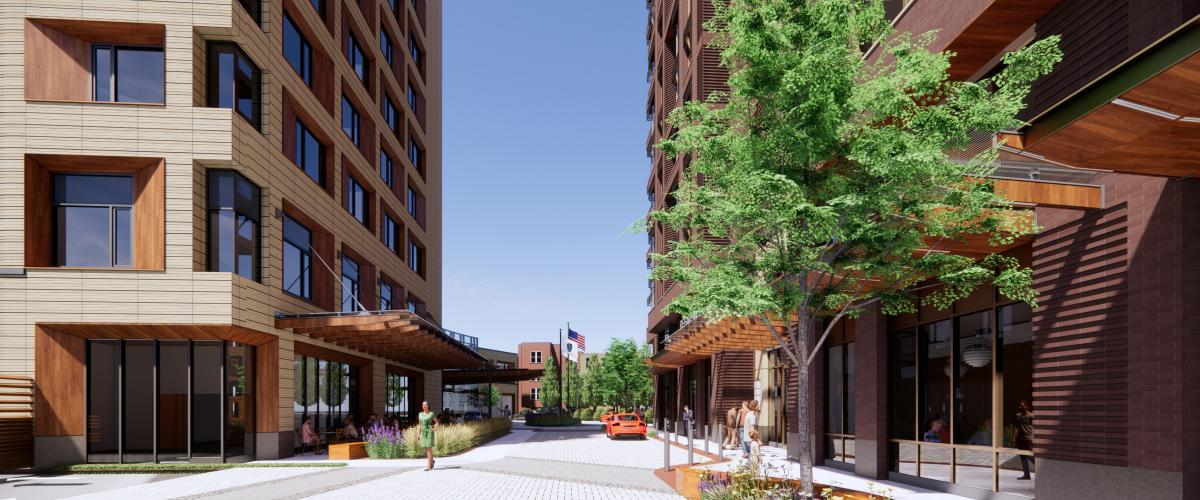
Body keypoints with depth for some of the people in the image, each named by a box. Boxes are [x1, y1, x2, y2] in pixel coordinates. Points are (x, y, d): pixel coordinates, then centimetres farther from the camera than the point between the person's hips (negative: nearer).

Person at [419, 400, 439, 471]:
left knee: (429, 449, -10)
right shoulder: (420, 414, 10)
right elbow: (419, 424, 14)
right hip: (423, 433, 5)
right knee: (426, 449, 9)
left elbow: (437, 422, 4)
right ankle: (432, 460, 34)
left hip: (430, 432, -5)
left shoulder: (431, 414, -3)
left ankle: (428, 466, -9)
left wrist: (435, 428, -14)